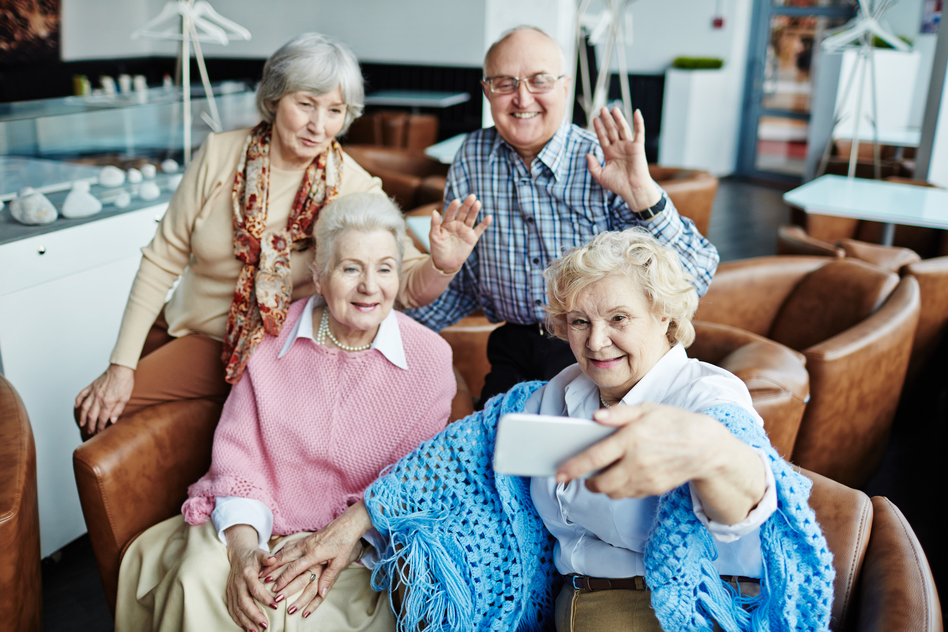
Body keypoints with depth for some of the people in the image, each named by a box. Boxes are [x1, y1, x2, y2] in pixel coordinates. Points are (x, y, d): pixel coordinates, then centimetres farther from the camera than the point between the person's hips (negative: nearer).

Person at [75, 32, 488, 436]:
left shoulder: (354, 189, -17)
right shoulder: (220, 154, -12)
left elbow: (409, 284, -19)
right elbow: (162, 259, -7)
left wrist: (442, 265, -44)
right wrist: (121, 365, -8)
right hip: (179, 325, 4)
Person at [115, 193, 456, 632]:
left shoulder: (429, 359, -7)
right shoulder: (274, 336, -2)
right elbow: (237, 449, -3)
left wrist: (347, 531, -22)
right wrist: (243, 545, -18)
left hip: (358, 538, -2)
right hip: (256, 520, 2)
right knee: (196, 583, -25)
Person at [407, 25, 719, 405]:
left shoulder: (606, 166, -11)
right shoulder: (471, 158, 1)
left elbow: (696, 278, -18)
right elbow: (461, 278, 13)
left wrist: (643, 196, -30)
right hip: (512, 352, 3)